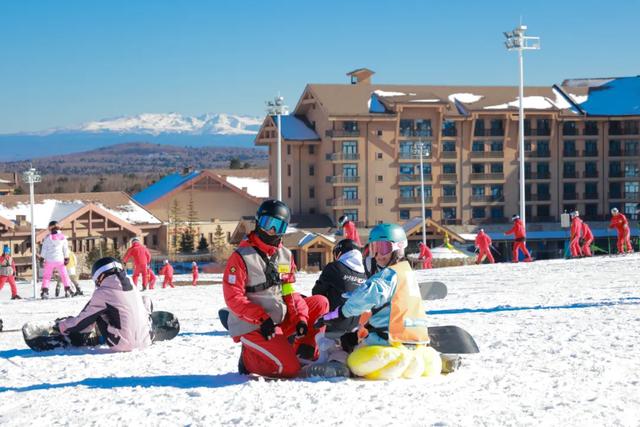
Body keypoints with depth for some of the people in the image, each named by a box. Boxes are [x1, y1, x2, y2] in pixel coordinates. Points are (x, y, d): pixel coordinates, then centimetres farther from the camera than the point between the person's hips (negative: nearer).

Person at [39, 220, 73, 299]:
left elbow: (44, 249, -3)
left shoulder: (47, 237, -5)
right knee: (64, 275, 11)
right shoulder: (63, 237, 3)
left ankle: (45, 291, -5)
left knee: (46, 276, 5)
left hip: (49, 260, -1)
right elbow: (66, 249, 5)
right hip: (60, 260, 2)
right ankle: (68, 289, 6)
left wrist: (42, 258, 3)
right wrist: (66, 258, 10)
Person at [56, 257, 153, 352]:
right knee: (145, 301, 26)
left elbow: (83, 319, 3)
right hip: (145, 342, 4)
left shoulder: (102, 293, -6)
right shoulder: (132, 286, 8)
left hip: (123, 345, -4)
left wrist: (61, 326, 22)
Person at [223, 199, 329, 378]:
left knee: (320, 303, -4)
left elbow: (289, 292, 9)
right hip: (253, 327, -7)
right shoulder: (241, 256, -12)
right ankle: (248, 358, 5)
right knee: (289, 368, -18)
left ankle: (305, 350, 2)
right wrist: (262, 319, -24)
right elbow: (233, 298, -17)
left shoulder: (285, 255, 7)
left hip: (281, 320, 7)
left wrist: (300, 317, -8)